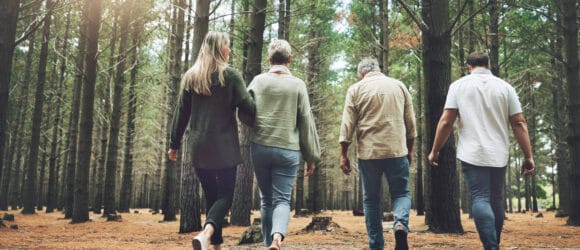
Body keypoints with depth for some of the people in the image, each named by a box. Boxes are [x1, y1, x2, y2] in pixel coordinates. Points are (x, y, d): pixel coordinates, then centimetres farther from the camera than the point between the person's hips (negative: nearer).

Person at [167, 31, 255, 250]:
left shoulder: (191, 77, 9)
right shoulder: (230, 75, -4)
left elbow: (181, 113, 9)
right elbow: (248, 107, -9)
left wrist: (174, 144, 14)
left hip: (199, 148, 4)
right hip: (224, 146, -4)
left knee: (211, 197, 14)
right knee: (225, 196, 1)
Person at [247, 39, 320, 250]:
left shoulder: (258, 81, 3)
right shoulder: (297, 85, 1)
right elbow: (306, 122, 0)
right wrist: (311, 157, 6)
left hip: (260, 147, 2)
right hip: (288, 150, -1)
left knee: (266, 199, 15)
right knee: (282, 199, 3)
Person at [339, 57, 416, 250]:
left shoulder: (356, 89, 4)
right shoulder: (399, 86, 10)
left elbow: (347, 125, -2)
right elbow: (410, 122, 12)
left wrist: (343, 155, 2)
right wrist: (410, 150, 21)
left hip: (368, 152, -1)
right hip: (397, 150, 1)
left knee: (371, 199, 9)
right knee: (401, 193, 12)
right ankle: (401, 224, -16)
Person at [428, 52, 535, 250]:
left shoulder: (459, 85, 2)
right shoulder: (505, 87, 7)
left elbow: (446, 121, -5)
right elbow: (519, 123, 2)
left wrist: (435, 151, 3)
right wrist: (529, 156, 4)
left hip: (472, 154, -3)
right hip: (499, 155, 3)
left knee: (480, 199, -6)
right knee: (496, 200, 14)